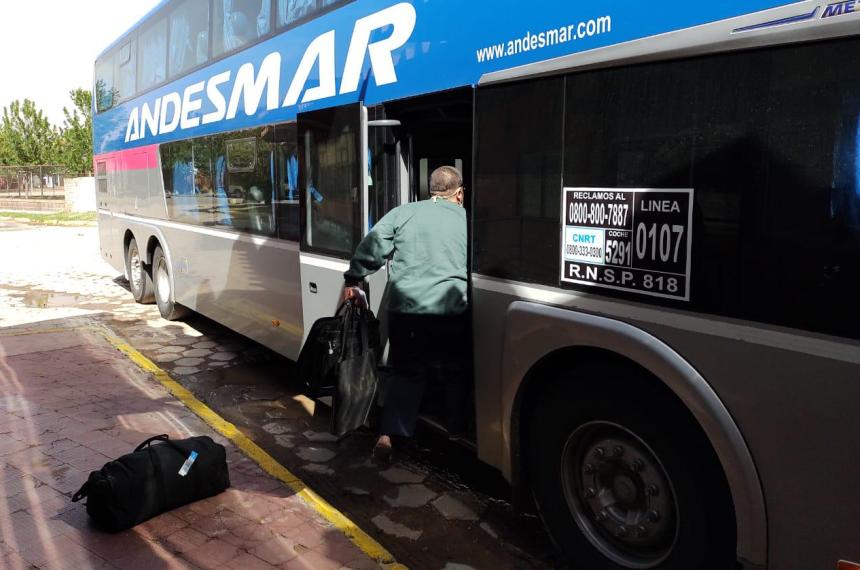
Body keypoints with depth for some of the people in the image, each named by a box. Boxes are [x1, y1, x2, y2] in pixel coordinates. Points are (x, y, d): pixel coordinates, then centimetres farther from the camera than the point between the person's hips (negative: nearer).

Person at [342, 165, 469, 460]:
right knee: (457, 375, 19)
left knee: (407, 373, 15)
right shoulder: (467, 220, 8)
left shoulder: (403, 213, 7)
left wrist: (353, 280, 10)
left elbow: (372, 246, 1)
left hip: (406, 311, 1)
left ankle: (388, 435, 8)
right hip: (453, 312, 0)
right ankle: (458, 434, 26)